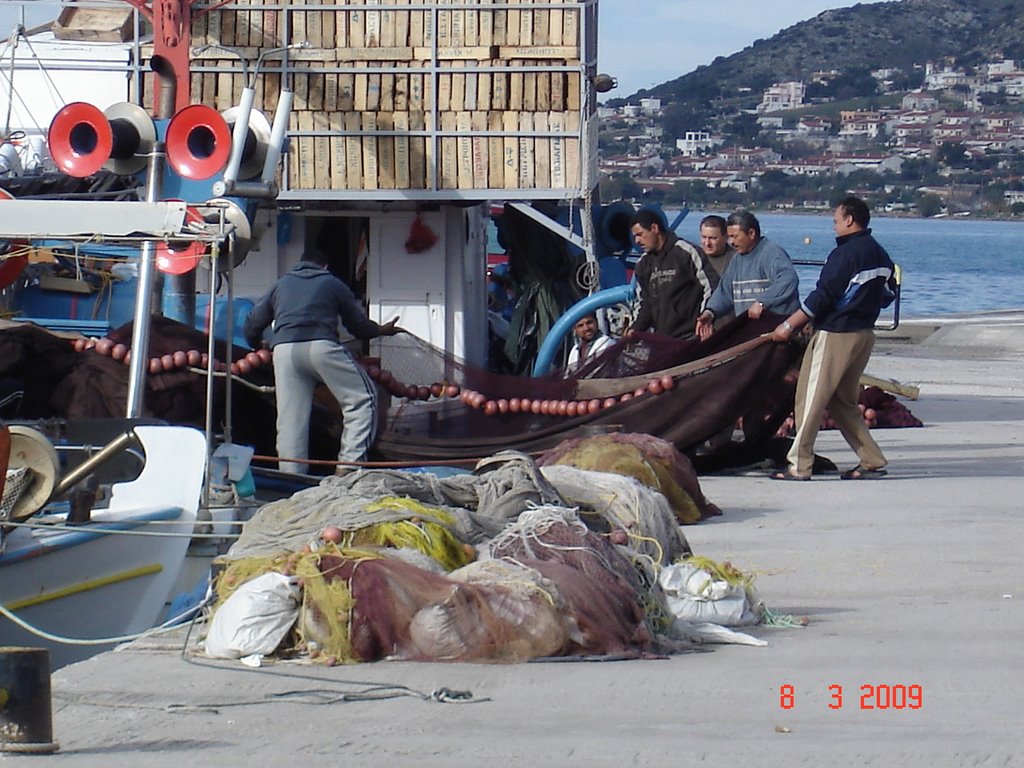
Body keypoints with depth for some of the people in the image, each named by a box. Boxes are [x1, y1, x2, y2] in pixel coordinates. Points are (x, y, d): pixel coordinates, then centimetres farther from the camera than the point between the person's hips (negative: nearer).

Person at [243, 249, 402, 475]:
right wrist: (381, 330, 41)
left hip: (284, 350, 3)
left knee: (289, 417, 6)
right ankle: (349, 463, -8)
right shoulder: (332, 284, 20)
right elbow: (359, 325, 21)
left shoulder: (281, 285, 27)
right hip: (321, 346, -3)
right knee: (362, 398, 5)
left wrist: (258, 345, 48)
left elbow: (252, 326, 27)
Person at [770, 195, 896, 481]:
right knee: (844, 402, 18)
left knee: (811, 398, -2)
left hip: (835, 334, -9)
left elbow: (822, 296, -17)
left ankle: (799, 465, -2)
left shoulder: (845, 253, -15)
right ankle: (872, 461, 13)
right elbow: (888, 295, 18)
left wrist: (789, 325, -12)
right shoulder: (881, 256, 10)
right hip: (864, 334, 9)